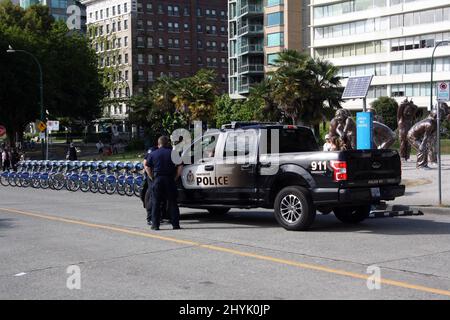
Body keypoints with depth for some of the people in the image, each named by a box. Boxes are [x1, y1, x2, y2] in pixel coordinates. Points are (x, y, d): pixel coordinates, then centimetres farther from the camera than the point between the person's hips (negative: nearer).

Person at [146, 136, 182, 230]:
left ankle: (155, 225, 4)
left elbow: (148, 168, 4)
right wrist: (175, 178, 5)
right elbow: (179, 168, -1)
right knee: (172, 202, 6)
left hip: (158, 179, 0)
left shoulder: (152, 154, 5)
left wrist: (153, 178, 11)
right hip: (170, 180, 0)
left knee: (156, 203, 6)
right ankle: (175, 224, 5)